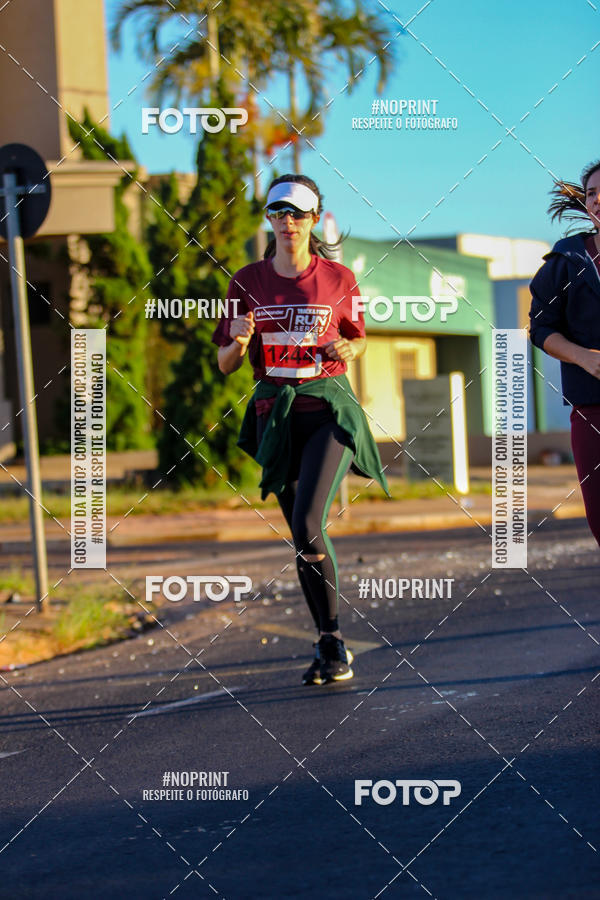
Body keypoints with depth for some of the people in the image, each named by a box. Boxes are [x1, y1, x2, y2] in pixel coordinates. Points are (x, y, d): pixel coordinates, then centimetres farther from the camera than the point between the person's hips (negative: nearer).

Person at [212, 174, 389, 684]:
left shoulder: (338, 279, 2)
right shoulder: (248, 282, 5)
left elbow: (358, 340, 16)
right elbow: (226, 364, 8)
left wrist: (347, 349, -7)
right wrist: (239, 342, -14)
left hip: (328, 408, -3)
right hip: (275, 415, 3)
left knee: (307, 526, -19)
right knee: (305, 537, 6)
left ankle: (333, 647, -10)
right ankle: (331, 645, 16)